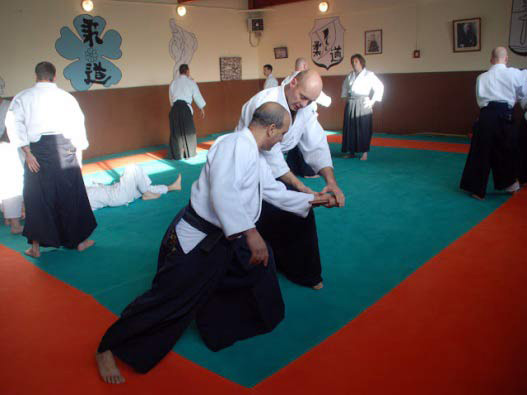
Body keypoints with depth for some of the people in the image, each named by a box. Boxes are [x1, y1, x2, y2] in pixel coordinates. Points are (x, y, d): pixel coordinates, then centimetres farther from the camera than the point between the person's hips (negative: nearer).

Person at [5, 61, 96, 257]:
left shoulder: (23, 97, 4)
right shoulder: (67, 97, 8)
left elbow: (15, 123, -7)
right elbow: (78, 125, 7)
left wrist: (27, 153, -7)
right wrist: (79, 153, 12)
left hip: (38, 149, 0)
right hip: (65, 148, 1)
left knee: (37, 197, 8)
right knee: (71, 195, 11)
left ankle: (35, 247, 14)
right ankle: (79, 240, 22)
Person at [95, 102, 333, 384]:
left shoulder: (255, 156, 11)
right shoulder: (235, 144, -22)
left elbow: (275, 191, 23)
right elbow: (223, 193, -34)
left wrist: (311, 200, 29)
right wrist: (251, 233, -37)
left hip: (224, 240, 10)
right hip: (195, 241, -10)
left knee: (261, 263, 20)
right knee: (166, 301, -3)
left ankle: (262, 318, 44)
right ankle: (107, 350, 16)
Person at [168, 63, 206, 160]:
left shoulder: (173, 82, 11)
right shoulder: (190, 82, 2)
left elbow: (171, 97, 14)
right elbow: (197, 95, 5)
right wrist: (202, 109, 14)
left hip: (175, 108, 4)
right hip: (185, 107, -3)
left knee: (176, 131, 9)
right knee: (188, 130, 9)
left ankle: (176, 153, 11)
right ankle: (188, 152, 14)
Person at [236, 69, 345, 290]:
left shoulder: (305, 108, -4)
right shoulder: (265, 103, -29)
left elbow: (316, 145, -6)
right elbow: (269, 153, -30)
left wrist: (331, 181, -22)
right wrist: (300, 187, -29)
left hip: (273, 164, 8)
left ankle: (303, 272, 24)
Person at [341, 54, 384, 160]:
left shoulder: (369, 75, -4)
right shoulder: (350, 75, 12)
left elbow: (380, 87, -5)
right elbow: (345, 86, 30)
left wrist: (372, 101, -8)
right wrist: (346, 97, 19)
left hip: (363, 104, -5)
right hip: (350, 105, 5)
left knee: (364, 128, -6)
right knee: (350, 128, 4)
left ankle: (365, 153, 1)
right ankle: (351, 152, 15)